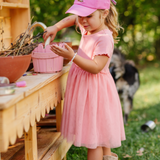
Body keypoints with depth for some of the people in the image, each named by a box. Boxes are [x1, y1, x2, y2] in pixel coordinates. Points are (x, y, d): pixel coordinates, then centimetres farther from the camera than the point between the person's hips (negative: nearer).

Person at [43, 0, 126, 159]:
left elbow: (96, 67, -27)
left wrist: (72, 56, -33)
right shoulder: (89, 28, 5)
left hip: (94, 89, -9)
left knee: (94, 137, -3)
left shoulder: (105, 38, -21)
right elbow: (72, 19, 25)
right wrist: (55, 27, 8)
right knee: (99, 132, 23)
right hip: (83, 86, 9)